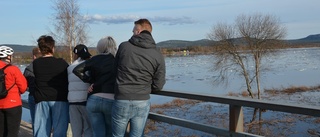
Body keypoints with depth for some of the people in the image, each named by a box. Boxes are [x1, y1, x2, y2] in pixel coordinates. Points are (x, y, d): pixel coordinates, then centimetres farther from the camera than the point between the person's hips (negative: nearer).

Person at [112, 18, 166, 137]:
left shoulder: (124, 46, -4)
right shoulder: (158, 55, -3)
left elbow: (116, 68, 10)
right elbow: (158, 86, -2)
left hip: (121, 102, -1)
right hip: (143, 103, 1)